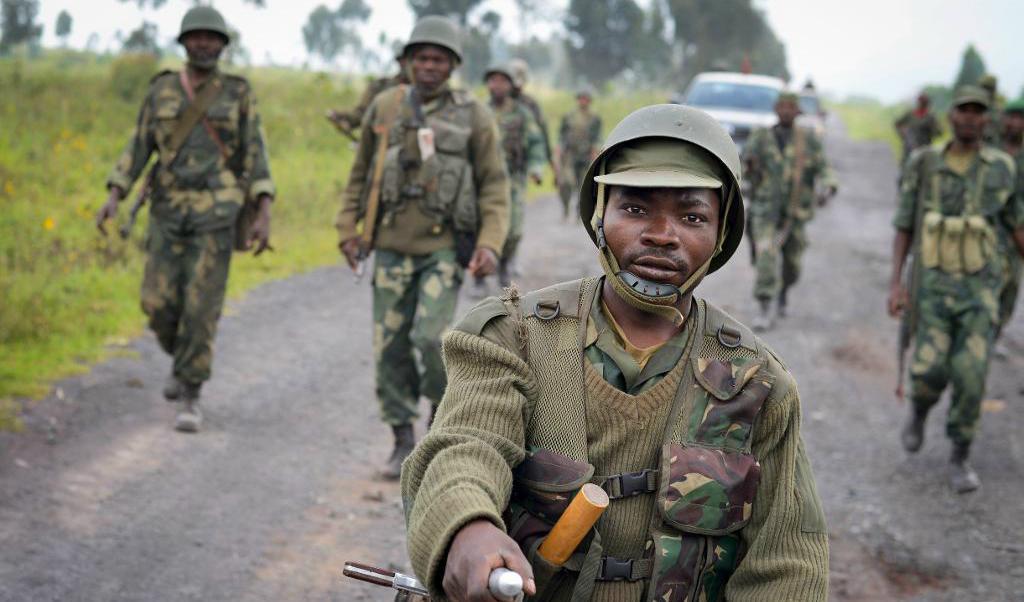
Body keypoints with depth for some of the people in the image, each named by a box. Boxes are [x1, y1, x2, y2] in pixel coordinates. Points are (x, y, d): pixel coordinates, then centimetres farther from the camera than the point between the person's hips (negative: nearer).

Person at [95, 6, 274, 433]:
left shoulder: (239, 94, 2)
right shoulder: (161, 90, 7)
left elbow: (255, 157, 0)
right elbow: (138, 150, 6)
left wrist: (264, 215, -10)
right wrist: (113, 198, -6)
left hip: (217, 212, -2)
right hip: (169, 210, 2)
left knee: (201, 305, -8)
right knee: (159, 302, -1)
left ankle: (190, 399, 1)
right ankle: (186, 358, 31)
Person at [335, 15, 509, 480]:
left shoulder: (474, 116, -3)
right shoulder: (385, 107, 4)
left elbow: (495, 185, -1)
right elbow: (361, 172, 12)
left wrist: (491, 245, -13)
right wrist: (348, 229, 7)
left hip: (445, 247, -3)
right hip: (392, 245, 3)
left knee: (431, 338, -17)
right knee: (391, 346, 2)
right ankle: (404, 443, 13)